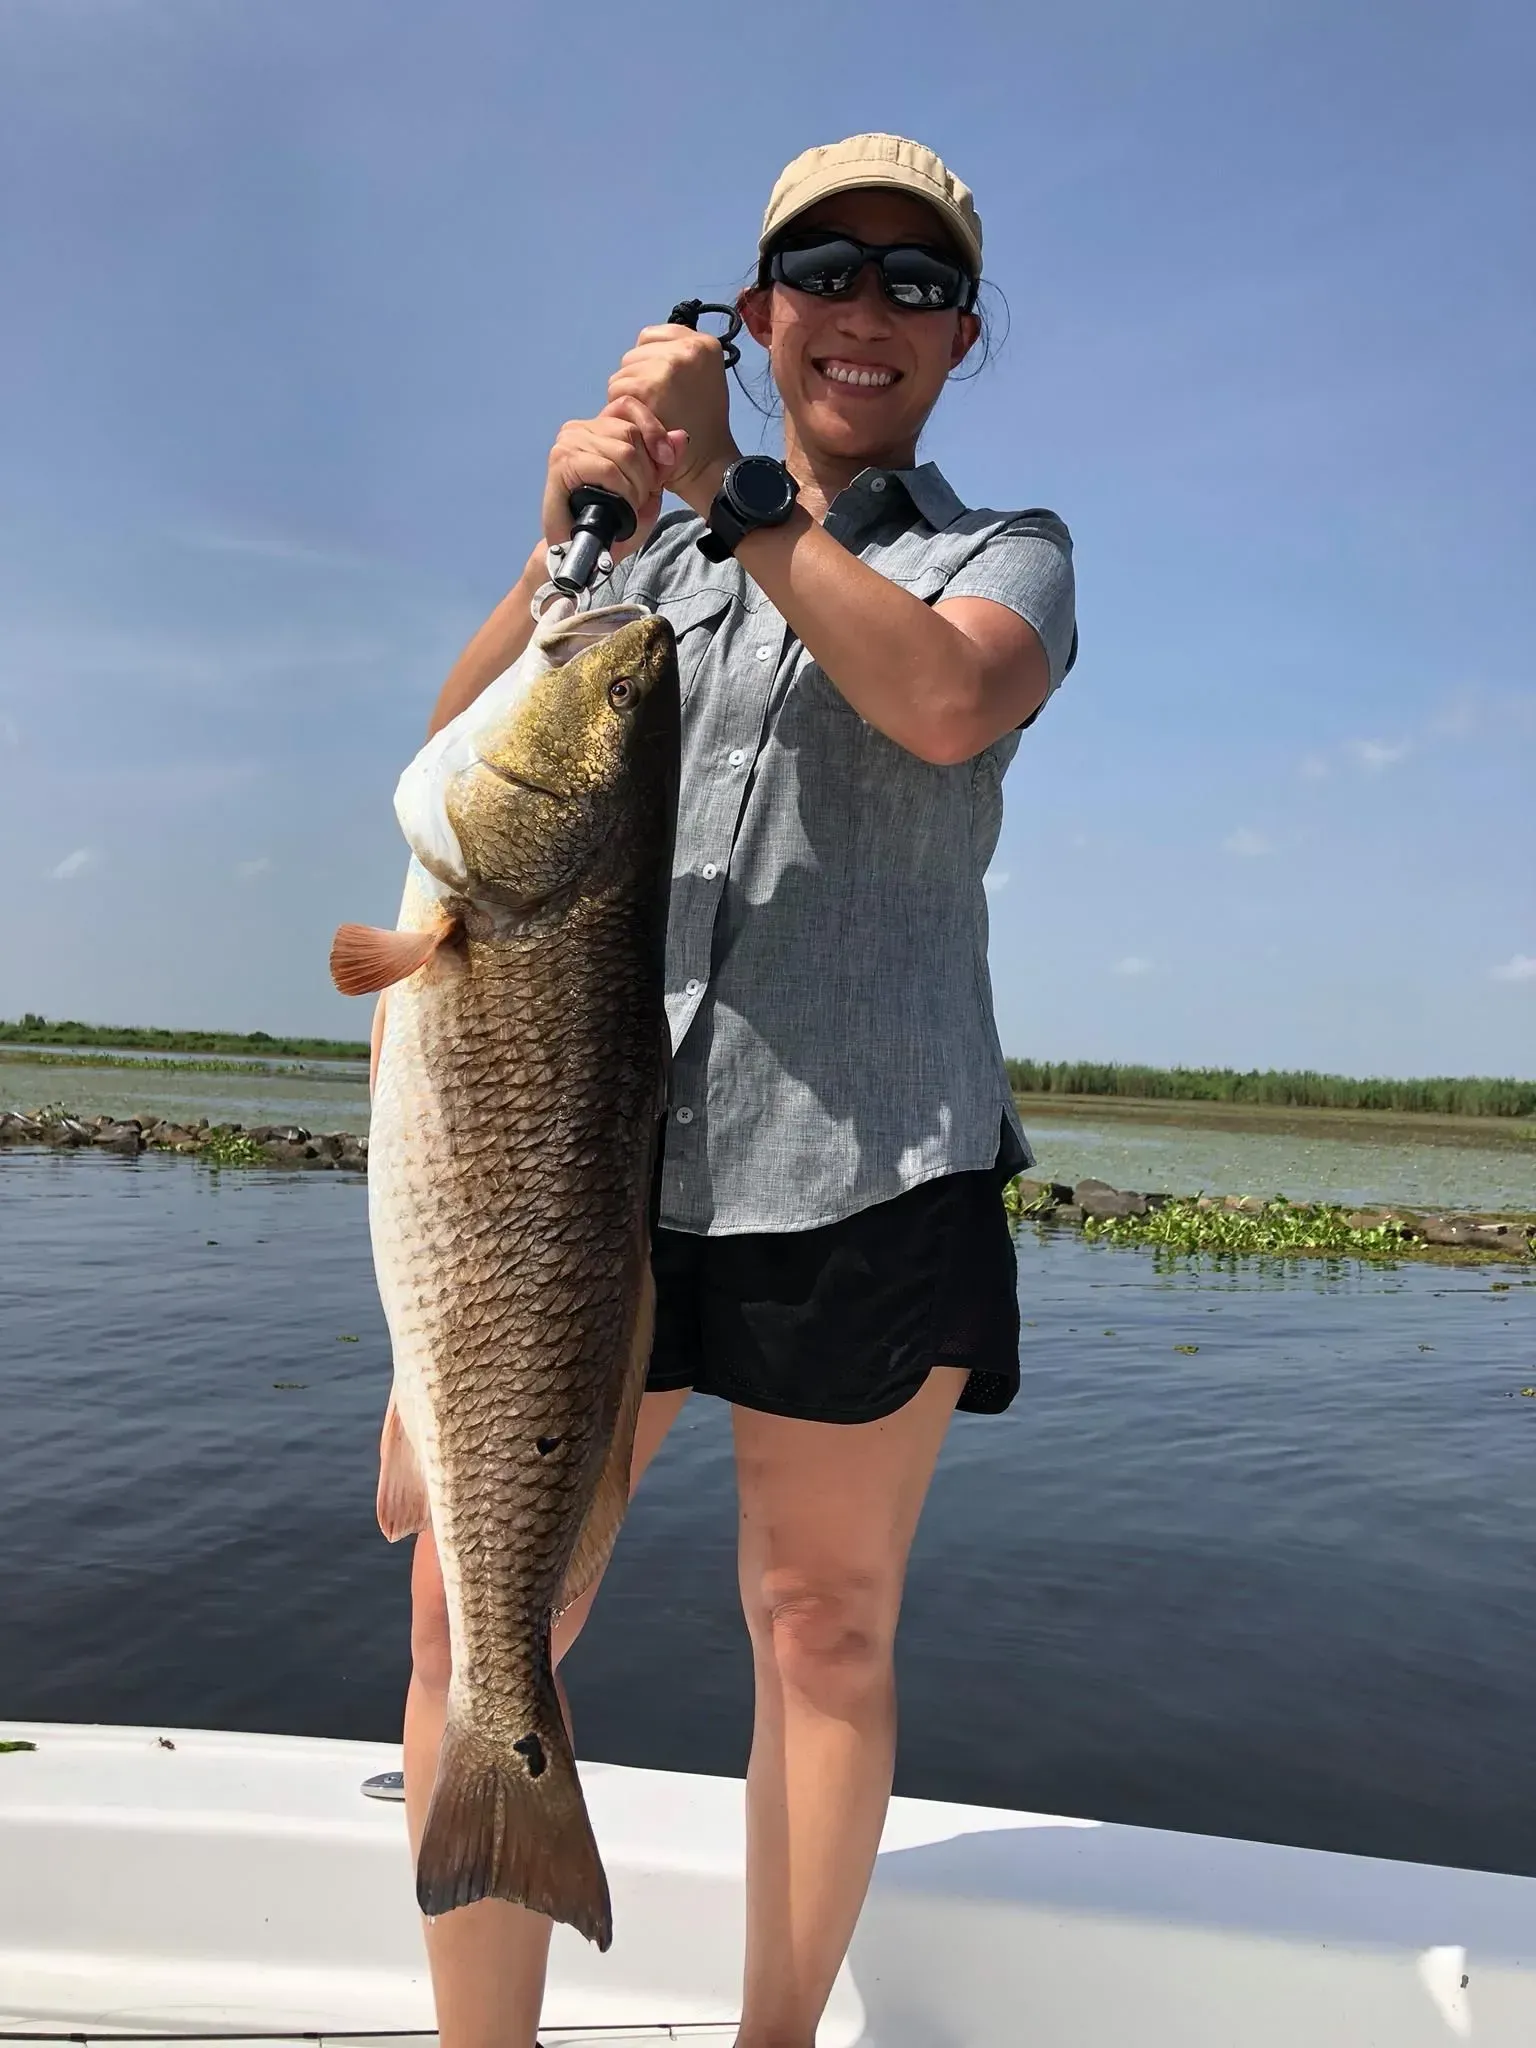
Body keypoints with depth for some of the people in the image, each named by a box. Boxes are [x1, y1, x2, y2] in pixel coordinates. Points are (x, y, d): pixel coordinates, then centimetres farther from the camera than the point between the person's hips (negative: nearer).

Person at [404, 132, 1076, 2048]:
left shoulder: (1005, 554, 12)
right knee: (474, 1614, -2)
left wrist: (733, 492, -14)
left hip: (861, 1168, -2)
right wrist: (567, 533, -9)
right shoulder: (651, 557, 19)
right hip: (597, 1147, 2)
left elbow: (942, 698, -13)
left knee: (824, 1627, 7)